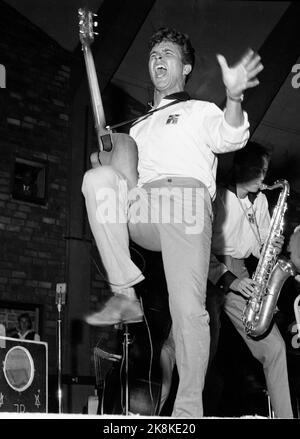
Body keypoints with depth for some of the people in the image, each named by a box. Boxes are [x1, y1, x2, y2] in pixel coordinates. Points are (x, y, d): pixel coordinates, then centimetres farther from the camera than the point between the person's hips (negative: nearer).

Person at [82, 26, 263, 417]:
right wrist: (105, 166, 14)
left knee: (188, 309, -18)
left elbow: (229, 137, -3)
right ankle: (125, 296, -25)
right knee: (98, 177, -26)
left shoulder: (200, 111, 20)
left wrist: (234, 97, -22)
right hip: (138, 211, 4)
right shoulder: (137, 128, 36)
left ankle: (188, 409, -11)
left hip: (186, 199, -4)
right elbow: (122, 172, 35)